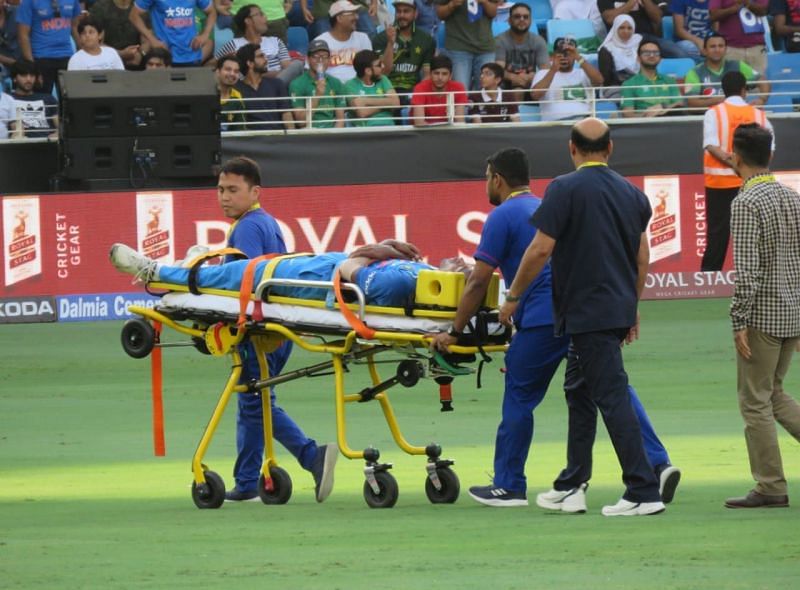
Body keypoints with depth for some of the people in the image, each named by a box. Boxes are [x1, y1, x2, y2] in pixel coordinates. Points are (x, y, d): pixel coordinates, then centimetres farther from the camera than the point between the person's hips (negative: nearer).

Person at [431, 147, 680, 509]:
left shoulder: (503, 216, 3)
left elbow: (479, 282, 0)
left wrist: (453, 332, 8)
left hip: (545, 317, -7)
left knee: (519, 397, 6)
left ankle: (508, 487, 12)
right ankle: (658, 463, -8)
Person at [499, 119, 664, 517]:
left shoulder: (565, 190, -11)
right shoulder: (632, 195, 9)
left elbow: (541, 249, -13)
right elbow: (642, 259, 13)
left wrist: (513, 296, -1)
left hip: (586, 314, -7)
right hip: (618, 309, 7)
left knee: (612, 398, -8)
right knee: (579, 390, 20)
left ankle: (644, 493, -12)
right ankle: (571, 484, 26)